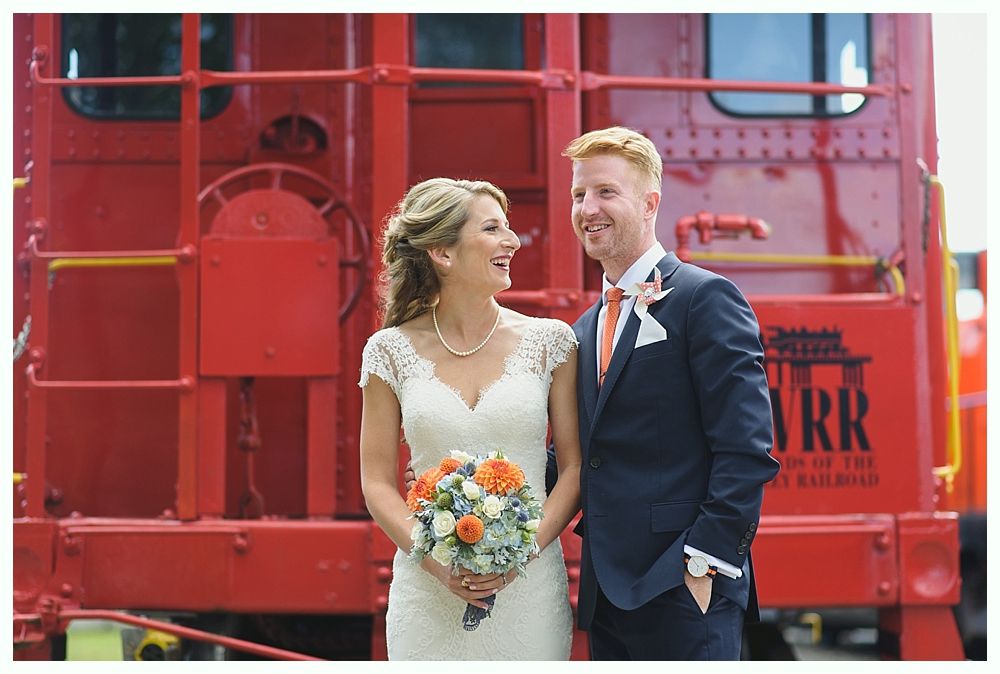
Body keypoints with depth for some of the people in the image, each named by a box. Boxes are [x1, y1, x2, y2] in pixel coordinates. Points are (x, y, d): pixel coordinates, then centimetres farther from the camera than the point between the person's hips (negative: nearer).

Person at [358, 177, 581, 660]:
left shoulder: (549, 340, 1)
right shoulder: (392, 350, 1)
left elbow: (576, 466, 2)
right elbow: (377, 481, 2)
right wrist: (436, 561, -12)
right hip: (429, 591, 0)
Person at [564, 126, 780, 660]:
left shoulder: (705, 298, -6)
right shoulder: (584, 330, 18)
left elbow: (747, 449, -13)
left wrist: (705, 562, -18)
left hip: (683, 594, -7)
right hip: (605, 592, 7)